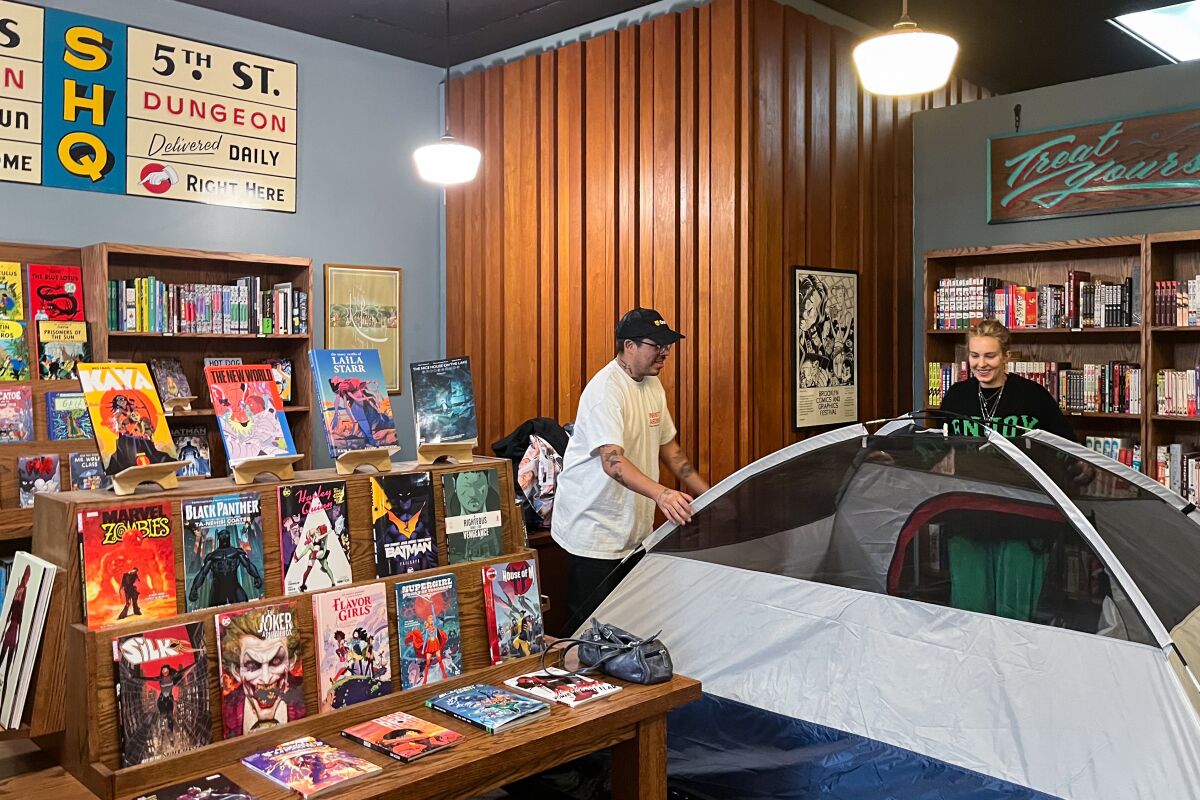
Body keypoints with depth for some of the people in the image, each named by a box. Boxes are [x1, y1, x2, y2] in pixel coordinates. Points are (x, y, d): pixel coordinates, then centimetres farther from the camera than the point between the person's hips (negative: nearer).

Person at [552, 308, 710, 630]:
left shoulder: (652, 385, 9)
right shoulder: (605, 390, -21)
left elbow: (668, 447, 18)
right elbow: (612, 462, -33)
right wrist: (662, 494, -46)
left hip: (636, 530, 9)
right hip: (594, 529, -9)